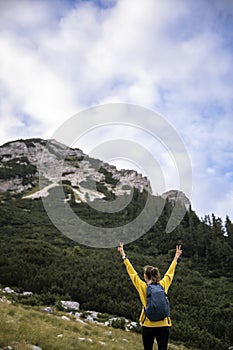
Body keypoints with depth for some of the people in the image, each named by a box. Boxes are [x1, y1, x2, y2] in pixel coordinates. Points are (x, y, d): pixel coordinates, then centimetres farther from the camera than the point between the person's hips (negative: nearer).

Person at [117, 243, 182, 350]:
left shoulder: (142, 287, -6)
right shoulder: (163, 285, 0)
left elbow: (132, 273, 2)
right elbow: (169, 273, 14)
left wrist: (124, 256, 12)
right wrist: (176, 257, 29)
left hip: (148, 325, -1)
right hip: (164, 325, 1)